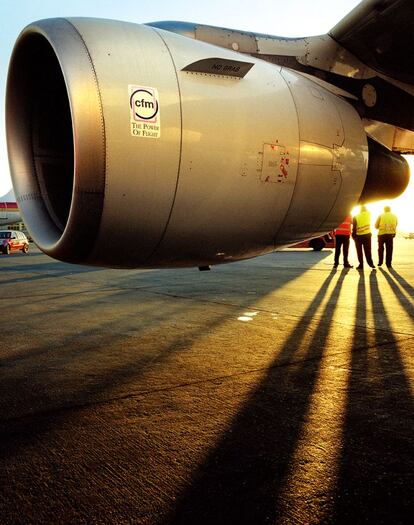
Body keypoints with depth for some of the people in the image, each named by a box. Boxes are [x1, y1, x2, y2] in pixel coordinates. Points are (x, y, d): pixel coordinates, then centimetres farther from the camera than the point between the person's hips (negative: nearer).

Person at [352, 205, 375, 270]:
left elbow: (354, 227, -6)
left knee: (359, 251, 4)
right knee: (368, 250, 8)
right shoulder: (368, 214, -1)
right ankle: (370, 263, 4)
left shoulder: (356, 216, -6)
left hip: (358, 235, -2)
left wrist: (353, 235, 3)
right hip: (367, 234, 2)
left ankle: (361, 265, 3)